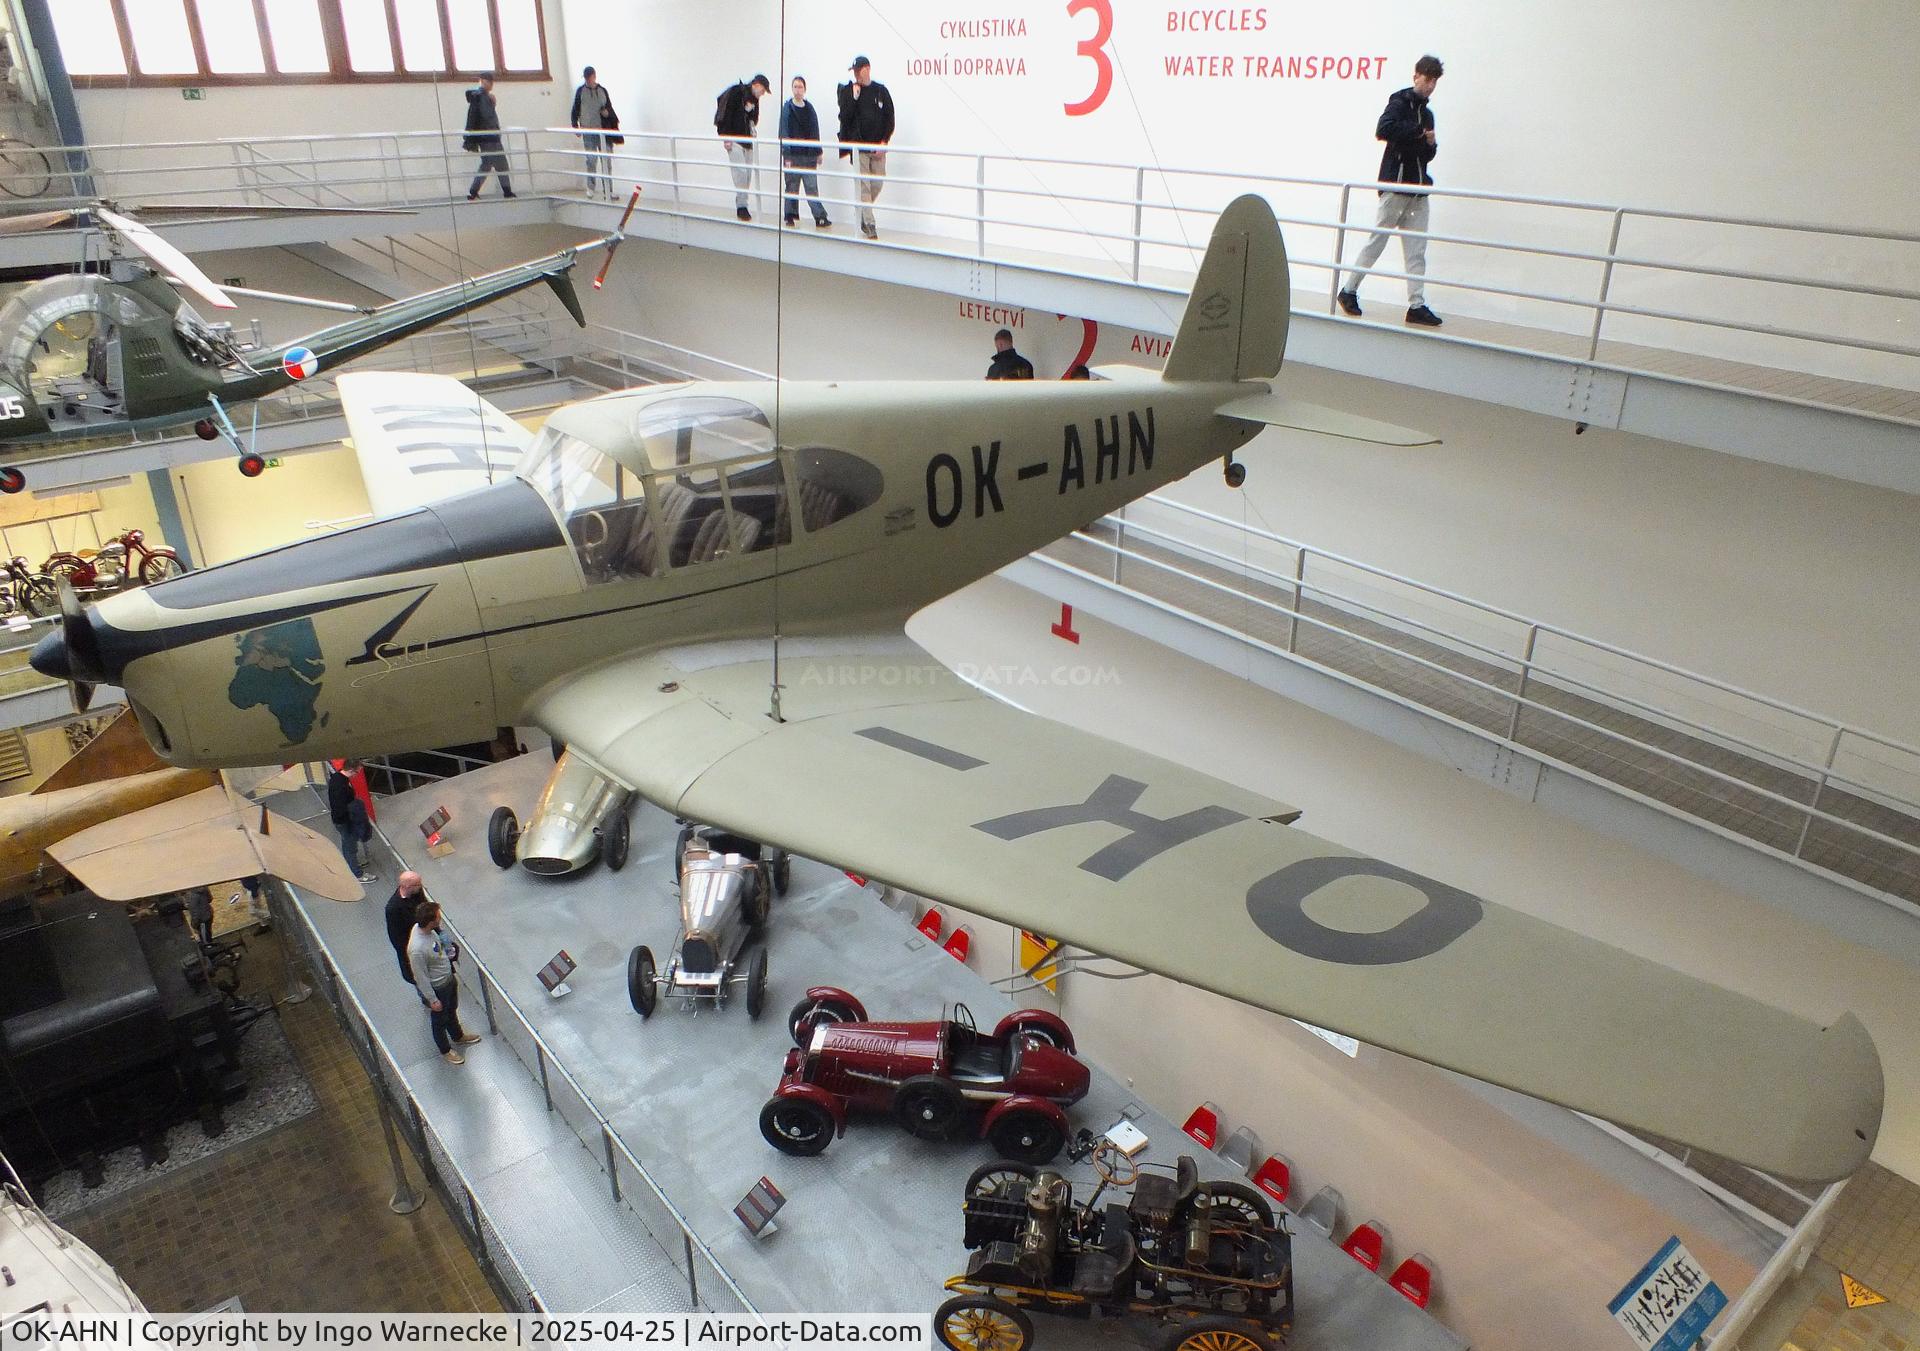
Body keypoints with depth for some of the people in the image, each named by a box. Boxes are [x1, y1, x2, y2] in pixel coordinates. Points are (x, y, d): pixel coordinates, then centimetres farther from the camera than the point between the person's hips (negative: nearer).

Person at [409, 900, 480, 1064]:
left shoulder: (422, 927, -17)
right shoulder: (417, 949, -41)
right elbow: (421, 978, -28)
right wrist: (432, 1000, -17)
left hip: (448, 978, 8)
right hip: (437, 988, -8)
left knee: (452, 1011, 32)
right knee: (439, 1021, 20)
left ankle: (458, 1037, 57)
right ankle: (445, 1051, 45)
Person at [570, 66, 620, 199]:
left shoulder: (602, 90, 10)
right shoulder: (581, 91, 4)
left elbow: (610, 107, 17)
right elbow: (575, 110, 7)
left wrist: (608, 113, -6)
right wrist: (575, 126, -1)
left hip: (603, 130, 2)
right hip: (588, 131, -2)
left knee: (606, 161, -1)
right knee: (591, 160, -2)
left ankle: (608, 190, 3)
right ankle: (591, 188, 9)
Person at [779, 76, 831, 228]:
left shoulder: (810, 109, 9)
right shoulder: (787, 108, -1)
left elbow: (815, 132, 13)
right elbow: (784, 133, -5)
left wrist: (818, 153, 9)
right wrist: (786, 155, -11)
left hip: (809, 154, 2)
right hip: (793, 154, -2)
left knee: (812, 186, -2)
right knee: (792, 186, 4)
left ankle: (820, 217, -6)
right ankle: (791, 216, 13)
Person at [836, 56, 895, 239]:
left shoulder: (880, 91, 5)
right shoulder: (847, 91, 2)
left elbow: (889, 118, 5)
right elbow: (844, 117, -8)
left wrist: (884, 142, -4)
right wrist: (854, 97, -17)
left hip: (878, 147, 2)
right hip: (858, 146, -2)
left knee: (878, 183, 5)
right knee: (863, 185, -7)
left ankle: (863, 216, 25)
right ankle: (869, 224, -4)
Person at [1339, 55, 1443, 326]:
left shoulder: (1426, 113, 20)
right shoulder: (1400, 102, -3)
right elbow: (1383, 130, -23)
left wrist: (1431, 145, 2)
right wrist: (1418, 132, -14)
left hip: (1418, 187, 7)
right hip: (1395, 182, -7)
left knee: (1417, 250, 2)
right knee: (1377, 240, -2)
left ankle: (1417, 305, 1)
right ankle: (1349, 291, 11)